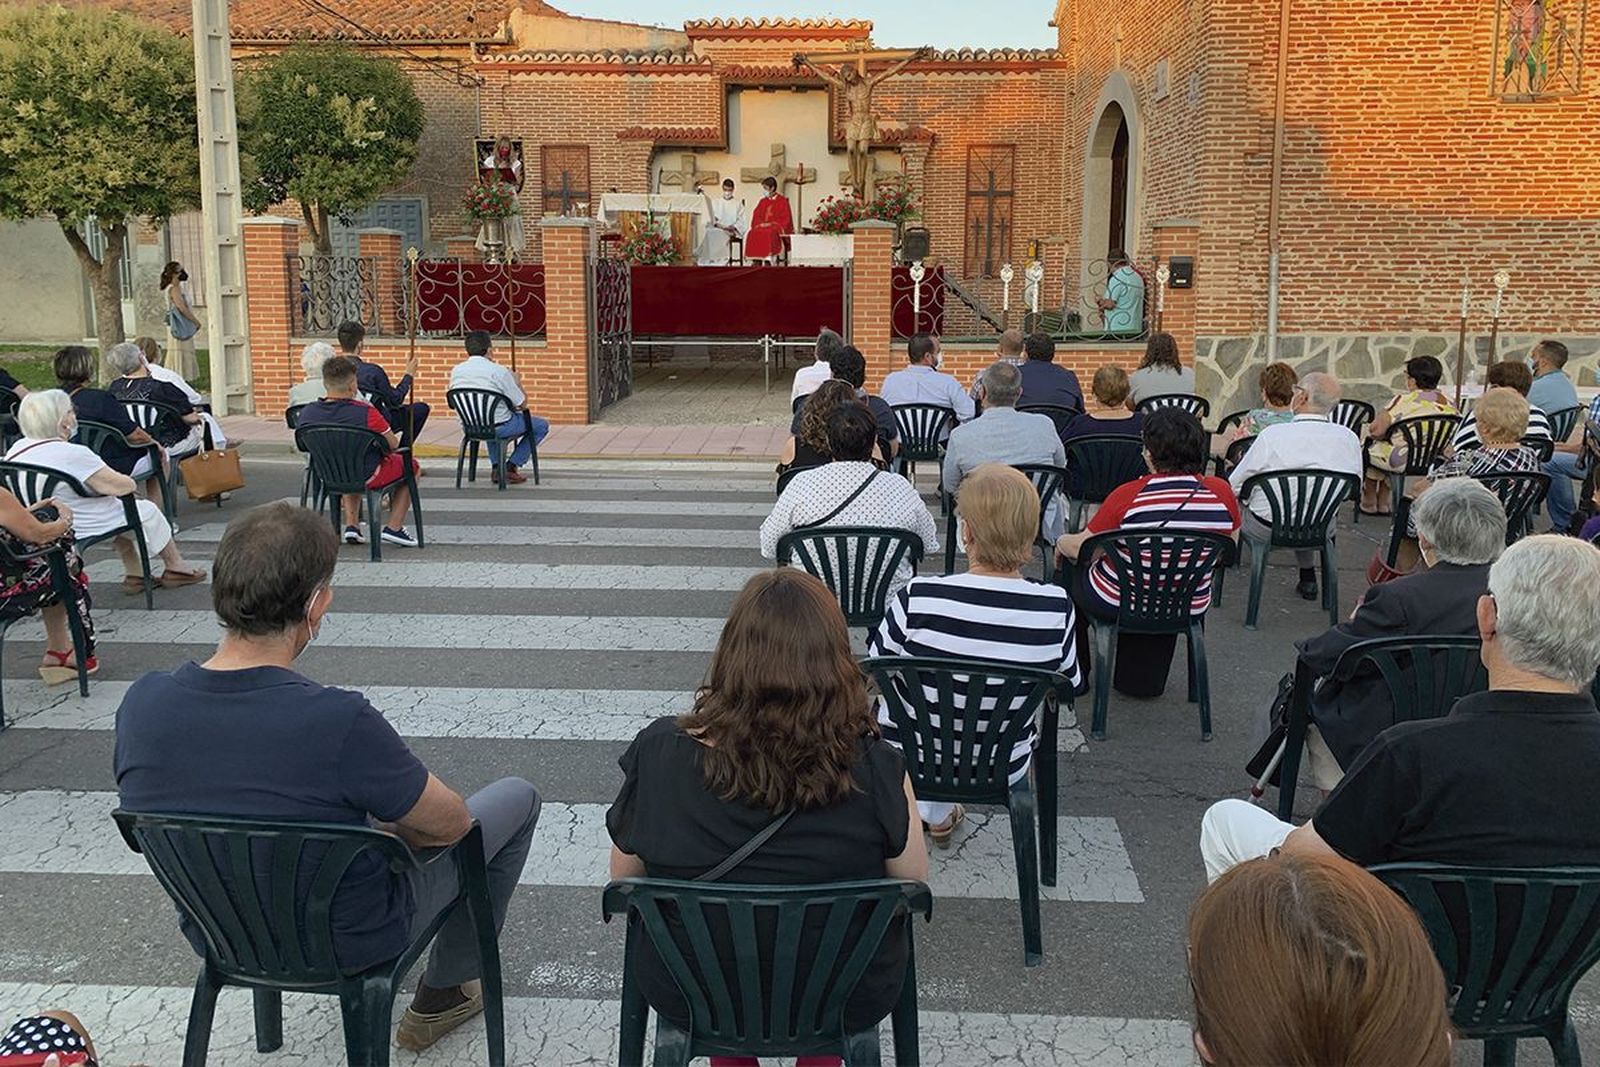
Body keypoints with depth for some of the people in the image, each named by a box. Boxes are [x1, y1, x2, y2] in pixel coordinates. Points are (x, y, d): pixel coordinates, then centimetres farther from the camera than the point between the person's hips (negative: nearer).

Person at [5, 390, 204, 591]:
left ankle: (134, 575, 33)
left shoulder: (16, 450, -1)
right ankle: (177, 567, 30)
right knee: (147, 511, 14)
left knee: (118, 508, 29)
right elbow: (125, 485, -22)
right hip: (79, 530, -8)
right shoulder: (72, 454, -26)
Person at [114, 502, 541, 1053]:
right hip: (344, 945, -5)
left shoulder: (141, 703, -18)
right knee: (518, 799, 14)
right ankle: (444, 992, 27)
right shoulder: (340, 723, -35)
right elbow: (450, 824, -18)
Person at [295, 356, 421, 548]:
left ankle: (351, 525, 28)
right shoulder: (366, 413, -26)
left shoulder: (307, 413, -11)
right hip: (368, 477, -5)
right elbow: (393, 445, -14)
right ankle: (394, 528, 18)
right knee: (410, 464, 23)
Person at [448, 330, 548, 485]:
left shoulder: (456, 371, 0)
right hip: (498, 428, -6)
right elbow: (522, 405, -11)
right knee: (542, 425, 14)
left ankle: (497, 467, 26)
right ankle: (510, 468, 9)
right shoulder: (498, 371, -17)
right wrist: (517, 383, 9)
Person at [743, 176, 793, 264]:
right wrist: (761, 224, -8)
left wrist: (771, 224, -14)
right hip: (762, 226, 4)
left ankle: (769, 260, -38)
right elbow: (756, 216, 14)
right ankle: (756, 260, -33)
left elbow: (785, 219, -4)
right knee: (753, 233, -27)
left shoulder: (782, 201, 3)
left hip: (778, 226, -4)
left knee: (769, 233, -38)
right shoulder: (762, 201, 19)